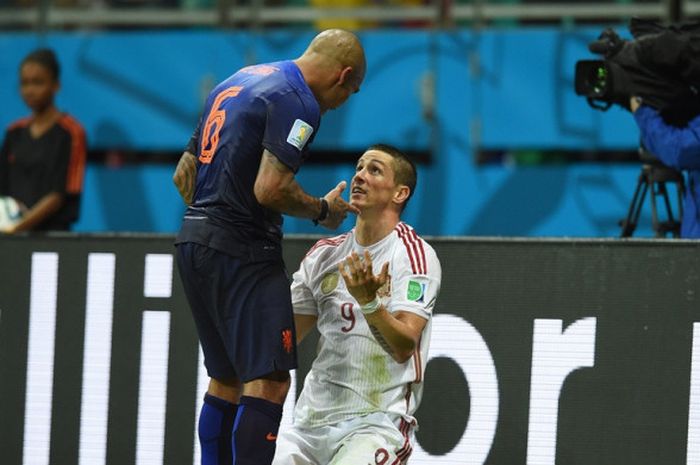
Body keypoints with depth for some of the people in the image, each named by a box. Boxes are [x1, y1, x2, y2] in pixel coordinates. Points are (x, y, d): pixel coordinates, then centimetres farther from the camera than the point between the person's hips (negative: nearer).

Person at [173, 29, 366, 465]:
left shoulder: (237, 82, 18)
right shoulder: (298, 101, -11)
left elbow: (184, 175, 21)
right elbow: (270, 189, -21)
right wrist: (323, 210, -5)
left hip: (194, 242, 10)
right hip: (243, 252, -10)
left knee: (226, 379, 16)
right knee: (268, 381, -12)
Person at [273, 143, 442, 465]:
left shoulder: (415, 255, -6)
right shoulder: (324, 254, 12)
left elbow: (404, 347, -18)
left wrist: (369, 302, -34)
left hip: (377, 423, -5)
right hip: (311, 421, 5)